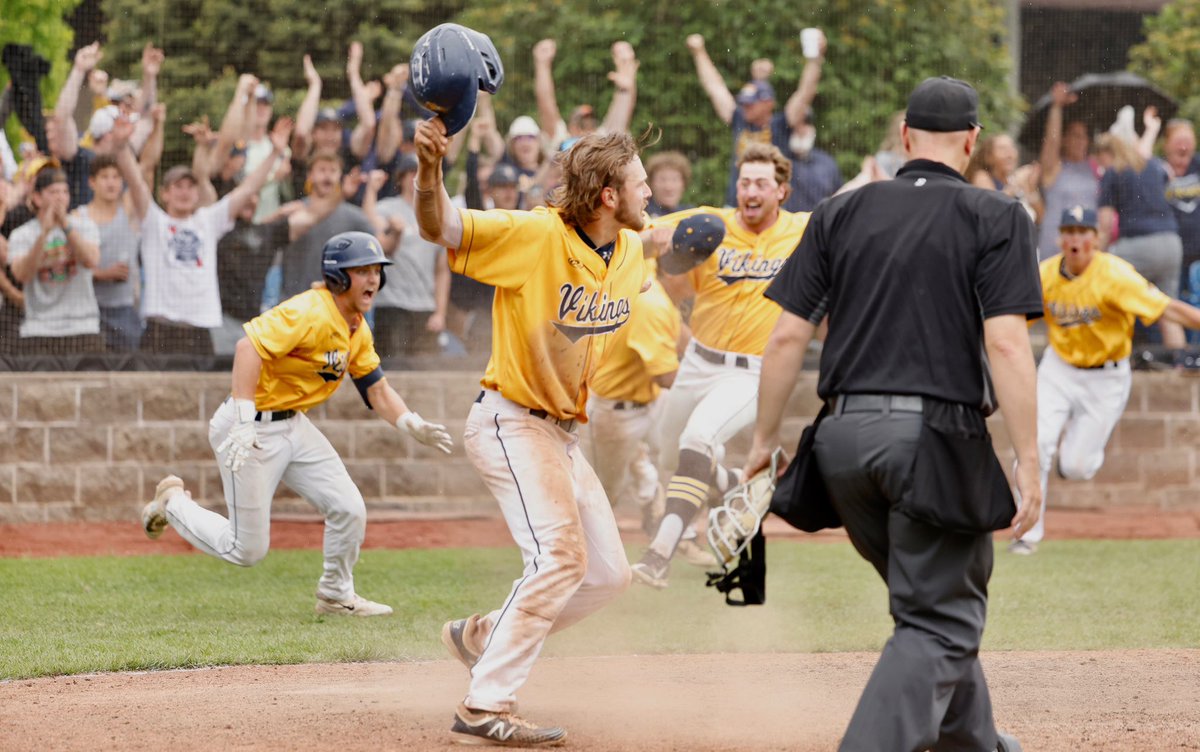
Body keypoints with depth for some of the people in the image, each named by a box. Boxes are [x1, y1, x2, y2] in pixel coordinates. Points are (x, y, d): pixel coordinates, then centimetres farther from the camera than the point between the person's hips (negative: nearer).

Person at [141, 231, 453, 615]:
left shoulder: (358, 330, 7)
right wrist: (244, 423, -38)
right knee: (246, 551, -2)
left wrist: (413, 425, -6)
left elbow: (377, 389, 13)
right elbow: (249, 346, -33)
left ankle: (337, 595, 23)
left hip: (295, 425, 9)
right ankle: (173, 501, 21)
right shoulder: (309, 313, -23)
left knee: (350, 510, 1)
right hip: (254, 428, -9)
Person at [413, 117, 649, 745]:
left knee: (608, 574, 10)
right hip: (510, 422, -9)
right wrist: (429, 170, -50)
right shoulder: (537, 235, -21)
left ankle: (482, 636, 24)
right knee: (559, 553, -23)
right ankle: (486, 707, -20)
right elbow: (441, 228, -32)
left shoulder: (632, 251, 2)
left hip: (563, 433, 9)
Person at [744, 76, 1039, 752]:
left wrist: (766, 437, 13)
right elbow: (1006, 342, -12)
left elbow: (788, 335, 4)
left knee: (936, 600, 24)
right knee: (940, 618, -1)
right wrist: (1029, 460, -12)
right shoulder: (995, 217, -1)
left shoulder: (841, 213, 9)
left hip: (846, 439, 5)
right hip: (938, 436, -5)